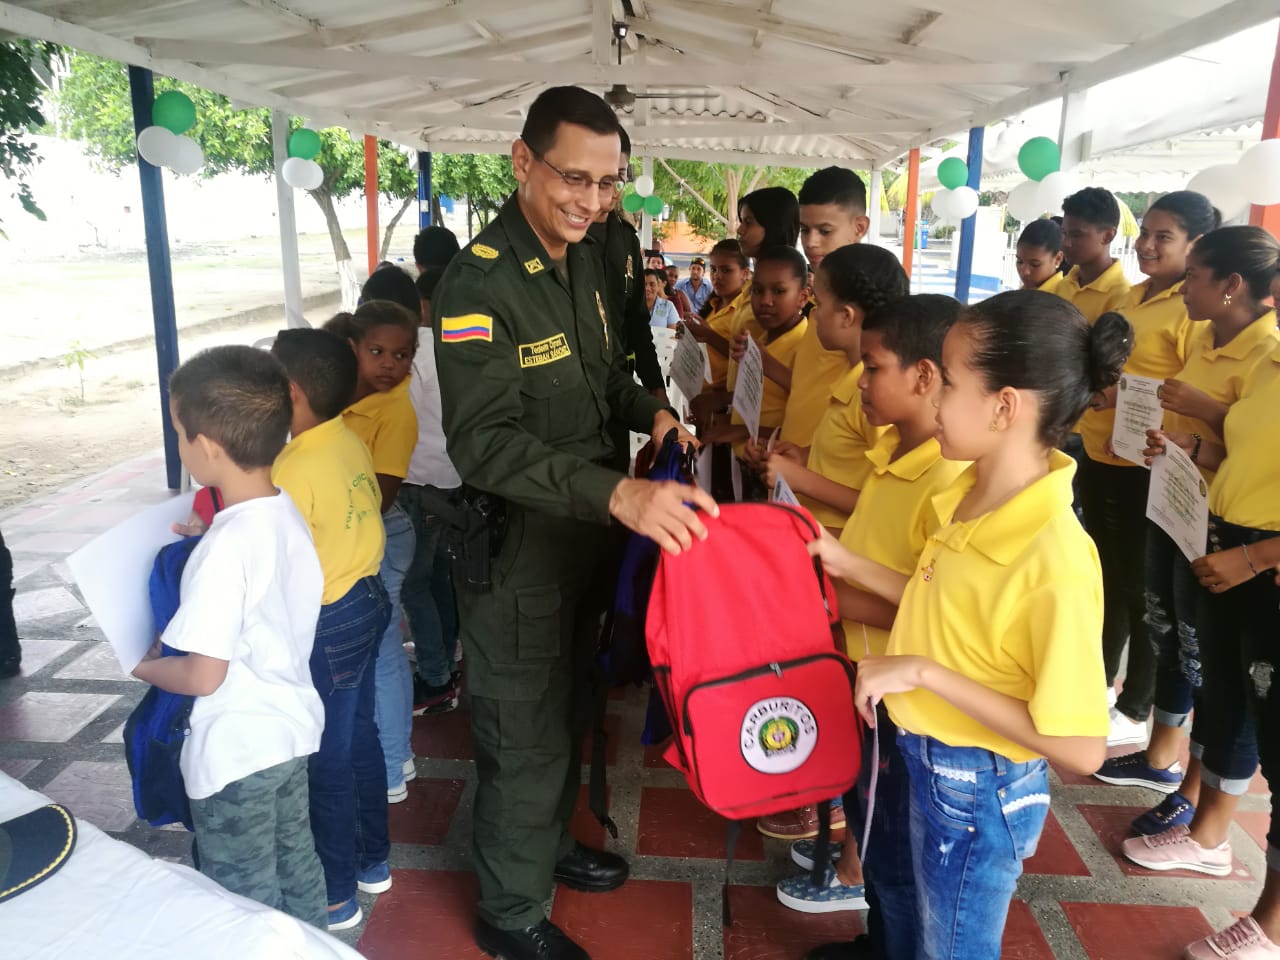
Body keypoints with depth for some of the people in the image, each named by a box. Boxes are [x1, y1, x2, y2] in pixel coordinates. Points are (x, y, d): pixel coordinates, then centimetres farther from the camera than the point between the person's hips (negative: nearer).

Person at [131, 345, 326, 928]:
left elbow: (202, 676, -24)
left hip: (235, 754, -8)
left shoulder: (226, 546, -28)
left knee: (248, 905, 13)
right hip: (292, 731, 8)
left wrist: (142, 665, -6)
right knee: (296, 867, 25)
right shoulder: (290, 516, -3)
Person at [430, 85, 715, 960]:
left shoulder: (584, 263, 5)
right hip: (518, 550, -8)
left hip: (586, 533, 8)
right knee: (524, 733, 8)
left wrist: (649, 412, -5)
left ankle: (550, 845, 48)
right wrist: (618, 494, -42)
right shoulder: (479, 284, -22)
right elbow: (484, 445, -31)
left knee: (568, 710, 24)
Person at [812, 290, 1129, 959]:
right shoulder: (966, 497, -8)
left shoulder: (1056, 560, -31)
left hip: (980, 793, -7)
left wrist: (924, 673, -29)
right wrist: (846, 564, 2)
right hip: (925, 758, 7)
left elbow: (1082, 749, -27)